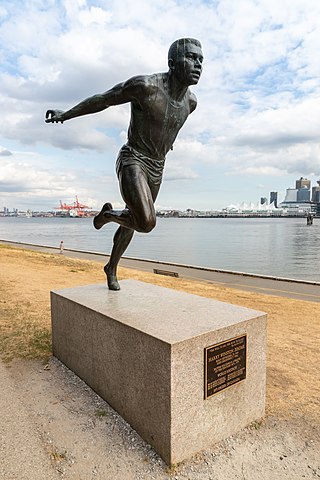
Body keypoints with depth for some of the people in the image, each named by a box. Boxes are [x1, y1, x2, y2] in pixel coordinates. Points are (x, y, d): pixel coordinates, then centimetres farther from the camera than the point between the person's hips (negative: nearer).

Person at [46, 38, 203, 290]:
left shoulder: (191, 101, 2)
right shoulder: (145, 85, -18)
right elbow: (103, 99, -5)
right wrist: (65, 115, 7)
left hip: (157, 169, 7)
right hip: (132, 162, -6)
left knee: (132, 222, 17)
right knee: (147, 223, -26)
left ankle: (112, 267, 40)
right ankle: (109, 213, 8)